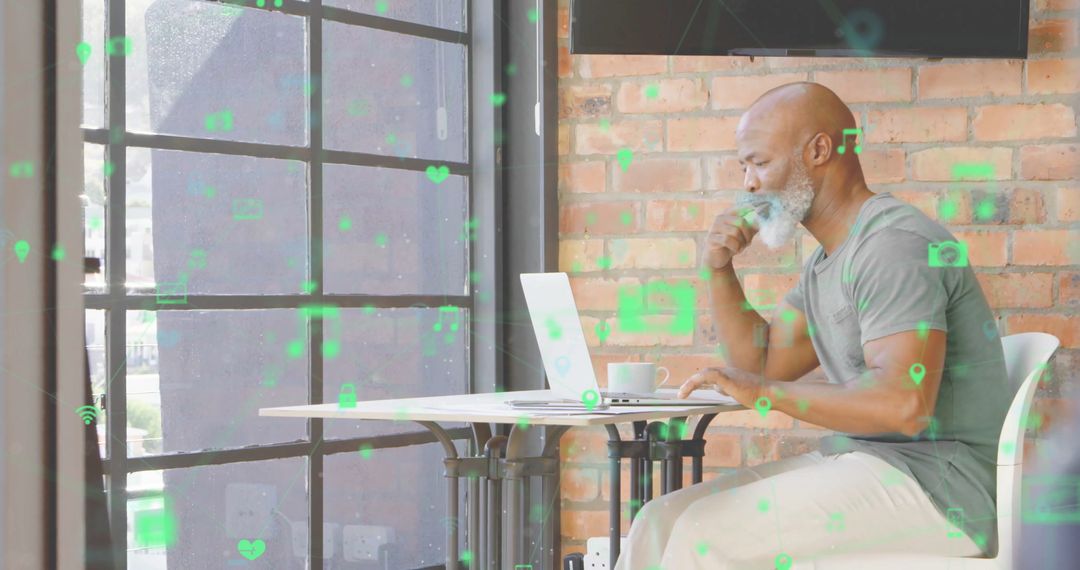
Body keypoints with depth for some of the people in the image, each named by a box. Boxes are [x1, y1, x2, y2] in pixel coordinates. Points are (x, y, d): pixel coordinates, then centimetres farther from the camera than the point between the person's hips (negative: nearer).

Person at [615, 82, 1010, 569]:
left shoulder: (895, 246, -16)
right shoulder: (826, 263, 18)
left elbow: (904, 404, -27)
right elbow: (760, 364, 22)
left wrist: (764, 393, -18)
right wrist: (718, 270, 7)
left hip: (939, 487, -10)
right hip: (858, 464, 10)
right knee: (660, 523, -2)